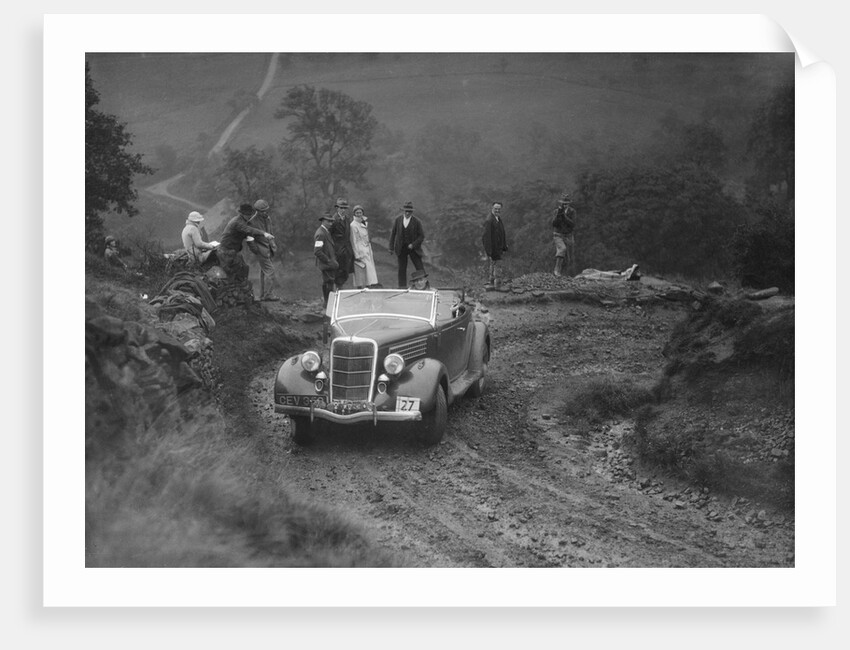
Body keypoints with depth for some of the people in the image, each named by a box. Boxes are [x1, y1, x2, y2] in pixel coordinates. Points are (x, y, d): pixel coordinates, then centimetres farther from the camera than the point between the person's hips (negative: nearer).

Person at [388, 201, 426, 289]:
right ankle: (402, 286, 6)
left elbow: (422, 236, -3)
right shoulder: (398, 219, 0)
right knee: (402, 268, 1)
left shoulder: (417, 222, -7)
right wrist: (391, 247, 3)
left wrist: (413, 245, -15)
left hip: (413, 247, -2)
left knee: (420, 268, -4)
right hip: (401, 248, 2)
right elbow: (393, 234, 6)